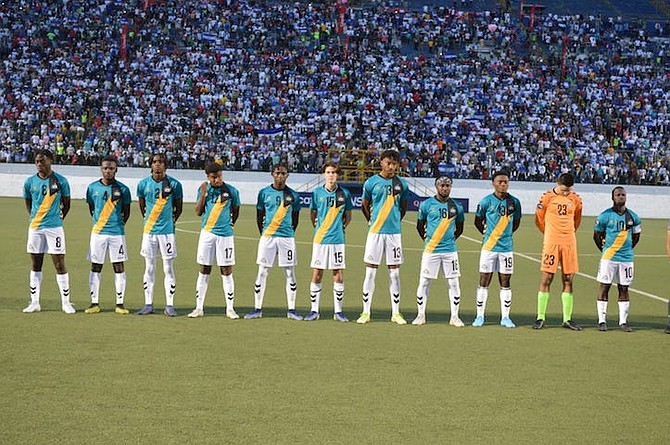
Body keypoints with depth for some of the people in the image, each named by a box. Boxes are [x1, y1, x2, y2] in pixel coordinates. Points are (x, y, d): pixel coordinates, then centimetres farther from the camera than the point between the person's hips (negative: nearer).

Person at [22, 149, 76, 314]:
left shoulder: (61, 181, -3)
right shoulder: (30, 182, 4)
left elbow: (66, 204, 8)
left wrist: (59, 218, 8)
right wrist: (35, 218, 13)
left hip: (54, 227, -3)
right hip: (35, 227, 3)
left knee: (59, 264, -4)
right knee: (36, 266, 8)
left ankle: (66, 302, 3)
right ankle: (34, 303, 15)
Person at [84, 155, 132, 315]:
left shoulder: (122, 189, 0)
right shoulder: (93, 187, 5)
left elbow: (126, 212, 8)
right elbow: (91, 209, 15)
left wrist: (119, 224, 1)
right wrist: (98, 222, 7)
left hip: (117, 232, -2)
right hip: (98, 232, 2)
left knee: (119, 267, 0)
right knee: (95, 267, 4)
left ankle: (120, 304, 6)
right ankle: (95, 303, 11)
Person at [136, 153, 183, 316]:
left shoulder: (174, 184, -4)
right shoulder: (143, 184, 3)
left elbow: (179, 206, 9)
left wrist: (172, 220, 7)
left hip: (167, 231, -2)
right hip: (149, 231, 2)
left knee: (168, 269, 0)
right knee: (149, 268, 7)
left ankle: (169, 305, 4)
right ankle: (148, 304, 13)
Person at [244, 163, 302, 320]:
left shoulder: (293, 195, 4)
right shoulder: (264, 193, 4)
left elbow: (295, 219, 12)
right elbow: (259, 216, 11)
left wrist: (289, 233, 8)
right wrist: (263, 233, 7)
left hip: (287, 237, 0)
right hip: (267, 237, 0)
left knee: (290, 273, 2)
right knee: (262, 272, 0)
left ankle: (291, 310, 9)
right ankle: (257, 309, 7)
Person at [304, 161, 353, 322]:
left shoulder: (344, 193, 2)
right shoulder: (317, 193, 2)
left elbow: (348, 215, 14)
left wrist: (341, 227, 5)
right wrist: (318, 228, 9)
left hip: (338, 239, 0)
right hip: (320, 239, 0)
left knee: (338, 276, 1)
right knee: (316, 275, 2)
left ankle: (338, 311, 10)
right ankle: (314, 310, 10)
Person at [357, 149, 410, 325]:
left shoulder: (401, 184, 3)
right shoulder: (371, 182, -1)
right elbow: (365, 205, 13)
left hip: (394, 232, 1)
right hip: (375, 231, -1)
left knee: (394, 272, 4)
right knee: (370, 272, 0)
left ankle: (396, 313, 10)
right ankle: (366, 312, 6)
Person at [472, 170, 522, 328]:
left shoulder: (514, 202, 2)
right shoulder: (486, 201, -3)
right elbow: (478, 221, 9)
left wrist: (506, 234, 10)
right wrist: (487, 233, 5)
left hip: (506, 248, 2)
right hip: (488, 248, -2)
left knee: (505, 283, 5)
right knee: (484, 281, 2)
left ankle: (505, 317, 12)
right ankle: (480, 316, 9)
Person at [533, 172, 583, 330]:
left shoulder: (576, 199, 5)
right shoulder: (547, 197, -4)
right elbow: (539, 219, 7)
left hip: (569, 243, 3)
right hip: (551, 243, -3)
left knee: (568, 280, 4)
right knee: (546, 279, -4)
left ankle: (567, 319, 10)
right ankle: (540, 318, 2)